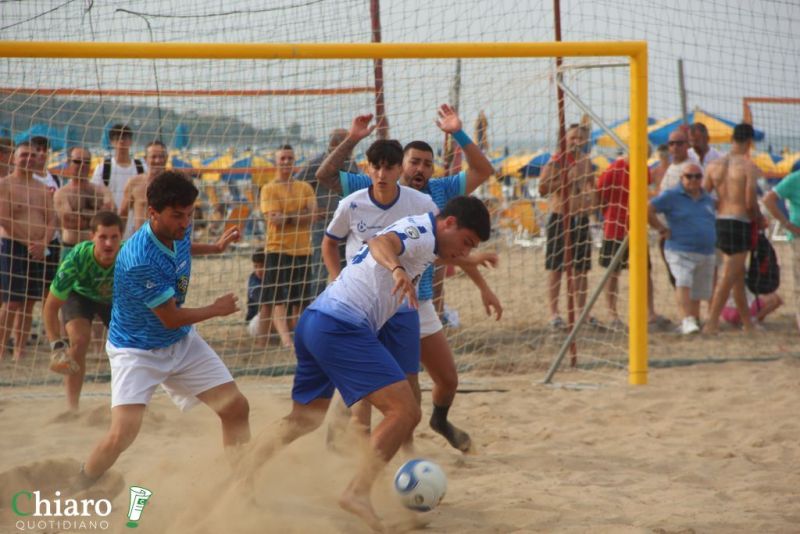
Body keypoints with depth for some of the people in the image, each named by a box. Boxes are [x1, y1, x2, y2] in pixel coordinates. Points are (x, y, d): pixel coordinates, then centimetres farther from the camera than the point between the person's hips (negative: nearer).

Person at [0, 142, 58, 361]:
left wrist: (43, 244, -9)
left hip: (38, 250, 5)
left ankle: (20, 351, 10)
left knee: (29, 302, 5)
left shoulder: (43, 189, 14)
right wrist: (28, 244, -13)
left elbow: (52, 219, 8)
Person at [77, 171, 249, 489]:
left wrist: (215, 247, 23)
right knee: (123, 433, -22)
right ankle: (74, 495, 3)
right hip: (137, 351, -7)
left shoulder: (179, 230, -10)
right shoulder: (139, 260, -34)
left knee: (236, 408, 1)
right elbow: (171, 319, -23)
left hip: (183, 343, 8)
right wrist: (218, 309, -9)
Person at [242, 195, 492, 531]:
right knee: (404, 412, -16)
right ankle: (358, 494, -22)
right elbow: (380, 243, -30)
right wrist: (397, 269, -50)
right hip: (343, 326, -11)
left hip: (313, 323, 11)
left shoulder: (417, 233, 22)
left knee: (303, 419, 24)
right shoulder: (422, 230, -8)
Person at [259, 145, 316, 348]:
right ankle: (285, 337, -24)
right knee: (279, 298, -13)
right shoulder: (269, 189, 0)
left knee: (301, 300, 7)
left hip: (302, 249, 4)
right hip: (277, 249, -4)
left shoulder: (305, 187, 12)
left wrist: (286, 217, -10)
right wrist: (300, 215, -5)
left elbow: (313, 215, -2)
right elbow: (274, 219, -12)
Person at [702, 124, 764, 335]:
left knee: (739, 273, 18)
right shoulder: (749, 167, -10)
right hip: (740, 223, -7)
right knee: (729, 276, -5)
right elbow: (751, 202, -15)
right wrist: (759, 218, 3)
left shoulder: (714, 165, 6)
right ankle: (712, 322, -11)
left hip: (719, 222, 7)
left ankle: (747, 322, 25)